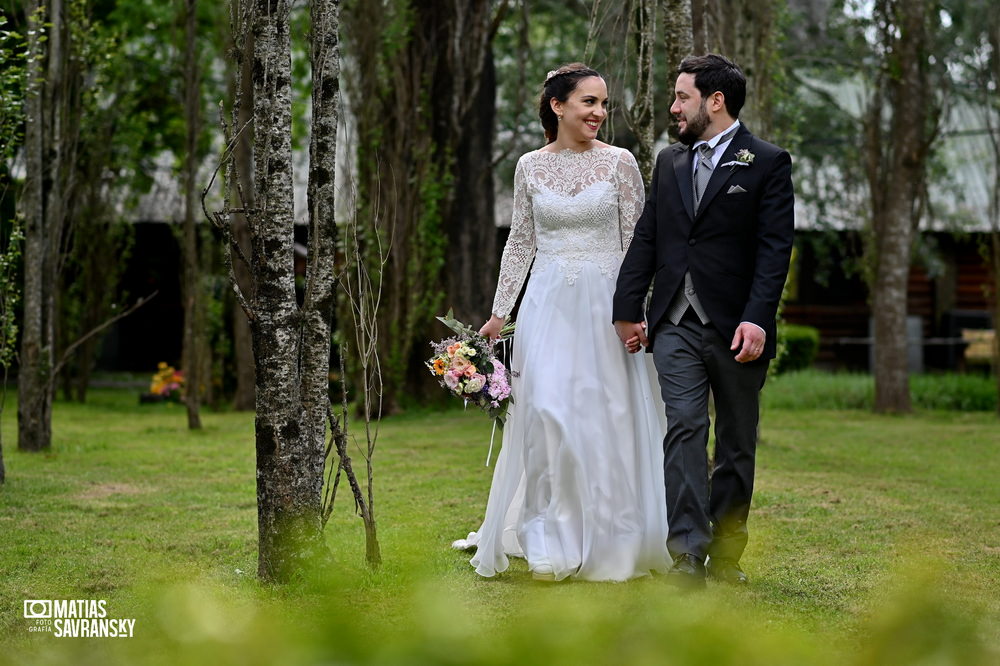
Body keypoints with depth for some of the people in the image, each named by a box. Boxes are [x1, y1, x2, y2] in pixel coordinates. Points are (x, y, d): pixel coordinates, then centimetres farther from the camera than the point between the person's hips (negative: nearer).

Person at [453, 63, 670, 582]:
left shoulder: (619, 163, -1)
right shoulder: (530, 166, 6)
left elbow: (637, 242, 0)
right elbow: (520, 242, 12)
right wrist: (499, 312, 9)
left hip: (605, 304, -1)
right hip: (548, 305, 2)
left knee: (605, 418, 0)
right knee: (546, 414, -6)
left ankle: (607, 543, 13)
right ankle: (551, 543, 3)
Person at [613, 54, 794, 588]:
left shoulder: (767, 163, -2)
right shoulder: (669, 162, 14)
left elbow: (775, 248, -9)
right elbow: (646, 240, 15)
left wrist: (757, 319, -19)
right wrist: (627, 308, 9)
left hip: (736, 326, -3)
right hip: (676, 323, 3)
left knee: (736, 443, 7)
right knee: (684, 430, -10)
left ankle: (725, 552, 18)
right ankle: (687, 554, -15)